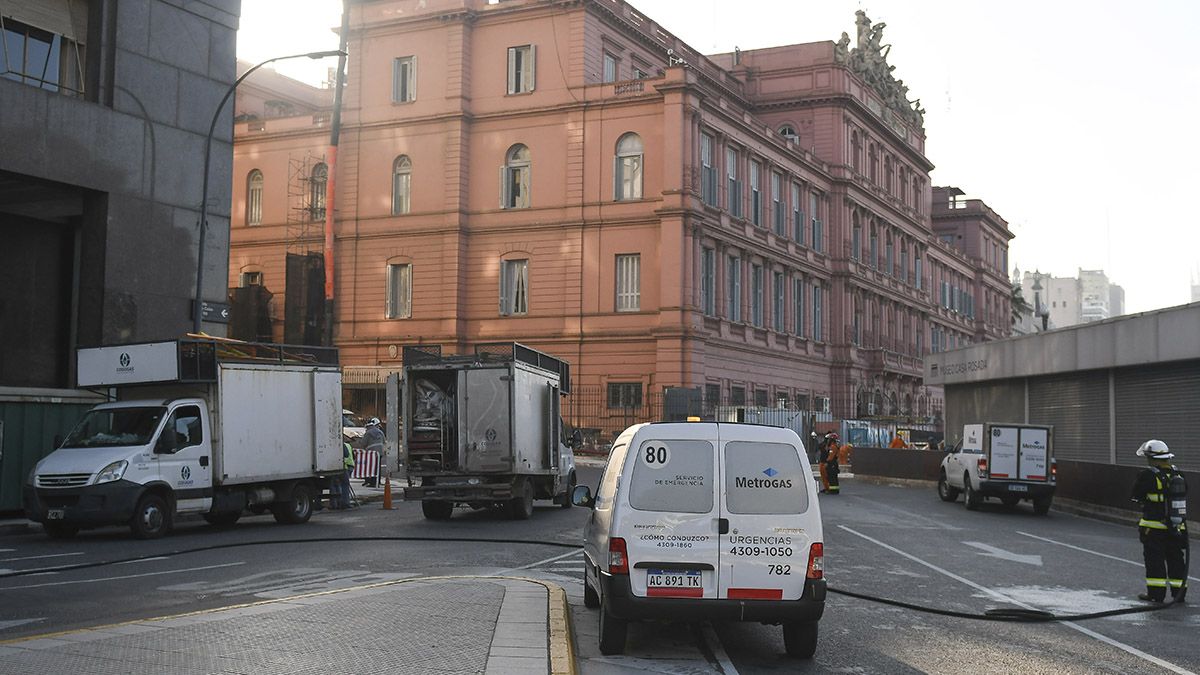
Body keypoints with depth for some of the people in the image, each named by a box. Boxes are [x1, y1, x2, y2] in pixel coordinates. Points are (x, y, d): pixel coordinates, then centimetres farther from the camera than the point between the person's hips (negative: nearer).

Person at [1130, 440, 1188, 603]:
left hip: (1154, 527, -6)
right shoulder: (1178, 475, 5)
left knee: (1155, 559, 2)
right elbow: (1184, 496, 14)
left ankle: (1156, 593, 4)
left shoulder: (1149, 475, -15)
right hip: (1177, 528, 6)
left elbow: (1137, 495, -6)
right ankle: (1179, 592, 17)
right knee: (1175, 559, 13)